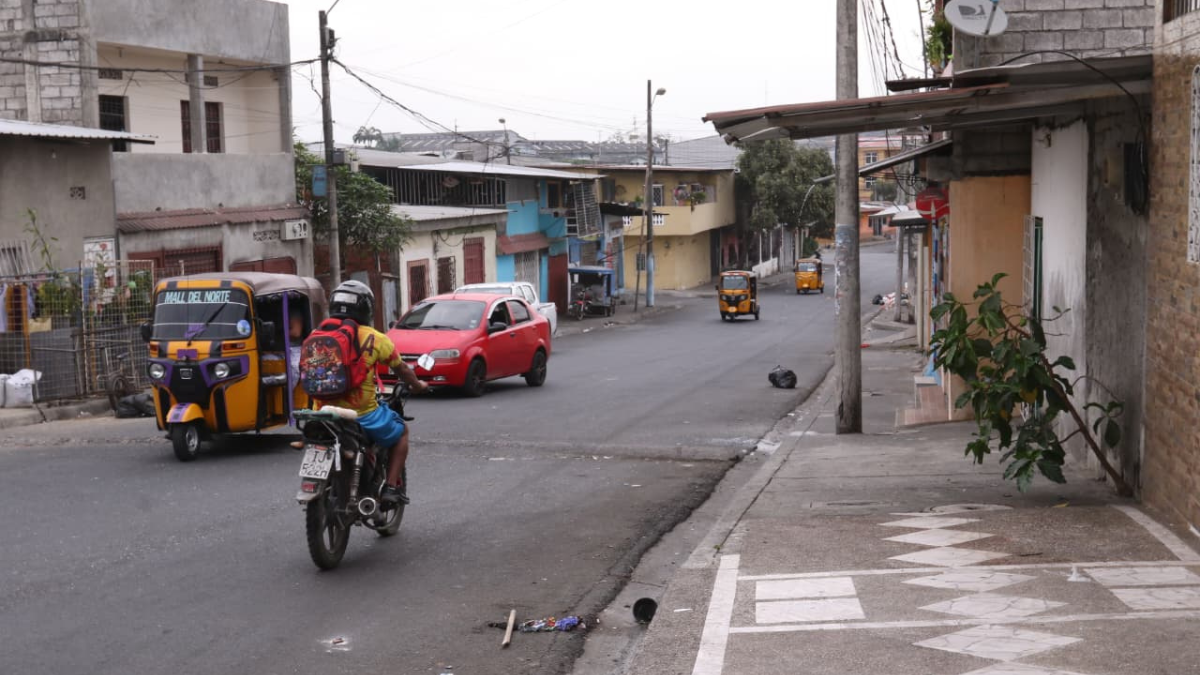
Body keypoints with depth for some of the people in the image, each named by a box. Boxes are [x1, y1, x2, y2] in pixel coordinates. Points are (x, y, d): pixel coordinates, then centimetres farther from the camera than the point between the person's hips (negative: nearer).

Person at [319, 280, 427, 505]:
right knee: (401, 431, 23)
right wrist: (417, 385, 28)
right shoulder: (374, 338, -5)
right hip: (363, 416, -4)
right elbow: (402, 369, 8)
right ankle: (392, 487, 12)